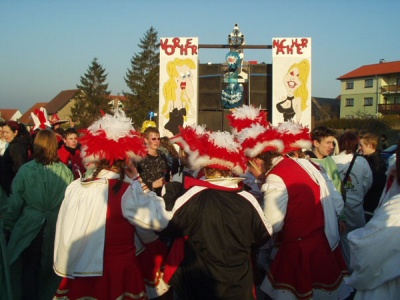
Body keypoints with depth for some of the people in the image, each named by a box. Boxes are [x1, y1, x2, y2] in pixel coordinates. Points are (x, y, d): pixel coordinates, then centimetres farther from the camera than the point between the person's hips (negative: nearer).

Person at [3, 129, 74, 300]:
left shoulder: (25, 170, -14)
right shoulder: (65, 171, -10)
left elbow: (15, 203, -8)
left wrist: (9, 225, 6)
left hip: (30, 227, -2)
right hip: (56, 228, 2)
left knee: (29, 268, 15)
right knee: (49, 268, 20)